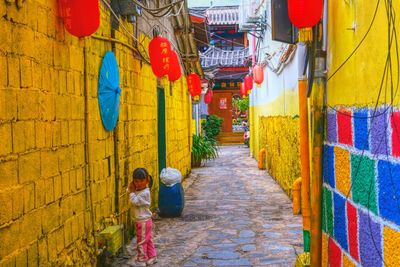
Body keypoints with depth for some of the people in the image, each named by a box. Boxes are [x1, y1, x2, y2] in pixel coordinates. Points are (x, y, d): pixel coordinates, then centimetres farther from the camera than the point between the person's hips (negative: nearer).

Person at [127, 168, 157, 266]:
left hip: (143, 221, -9)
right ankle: (152, 257, 25)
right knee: (148, 240, 16)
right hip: (141, 220, 9)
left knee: (142, 241, 0)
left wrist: (132, 192, -16)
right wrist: (131, 190, 0)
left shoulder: (145, 192, -22)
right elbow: (134, 200, 13)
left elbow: (135, 201, -26)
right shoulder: (139, 191, 7)